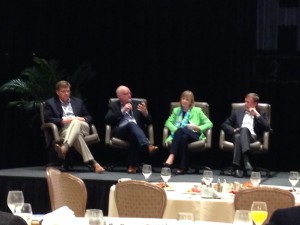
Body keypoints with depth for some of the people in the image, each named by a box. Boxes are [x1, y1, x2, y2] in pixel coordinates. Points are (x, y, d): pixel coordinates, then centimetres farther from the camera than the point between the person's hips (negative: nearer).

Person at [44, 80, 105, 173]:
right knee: (76, 134, -40)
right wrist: (63, 120, -11)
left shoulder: (78, 101, 28)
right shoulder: (50, 103, 18)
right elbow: (47, 119, 3)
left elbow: (89, 117, 25)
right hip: (64, 130, -2)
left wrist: (83, 119, 0)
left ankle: (64, 148, -62)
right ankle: (92, 162, -51)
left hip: (82, 127, 2)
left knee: (75, 122, -38)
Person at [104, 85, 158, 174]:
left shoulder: (137, 104, 23)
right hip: (120, 131, -1)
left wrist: (145, 113, -4)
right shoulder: (113, 105, 18)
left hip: (136, 131, 1)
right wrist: (122, 111, -7)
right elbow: (107, 120, -1)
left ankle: (132, 165, -34)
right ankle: (148, 146, -55)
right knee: (131, 123, -36)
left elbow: (149, 122, 19)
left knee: (134, 136, -38)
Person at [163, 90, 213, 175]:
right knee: (183, 138, -39)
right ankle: (183, 167, -43)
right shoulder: (176, 110, 26)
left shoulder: (197, 111, 18)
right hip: (179, 134, 2)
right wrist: (175, 129, -4)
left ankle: (171, 158, -49)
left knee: (180, 130, -37)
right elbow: (168, 122, 16)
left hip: (193, 134, -2)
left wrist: (199, 128, -5)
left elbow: (209, 124, 14)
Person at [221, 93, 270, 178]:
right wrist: (233, 130, 0)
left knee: (244, 129, -37)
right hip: (237, 135, 1)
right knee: (238, 136, -37)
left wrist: (257, 115, 1)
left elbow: (267, 128, 4)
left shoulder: (261, 115, 22)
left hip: (252, 137, -1)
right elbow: (224, 125, 21)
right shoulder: (237, 112, 27)